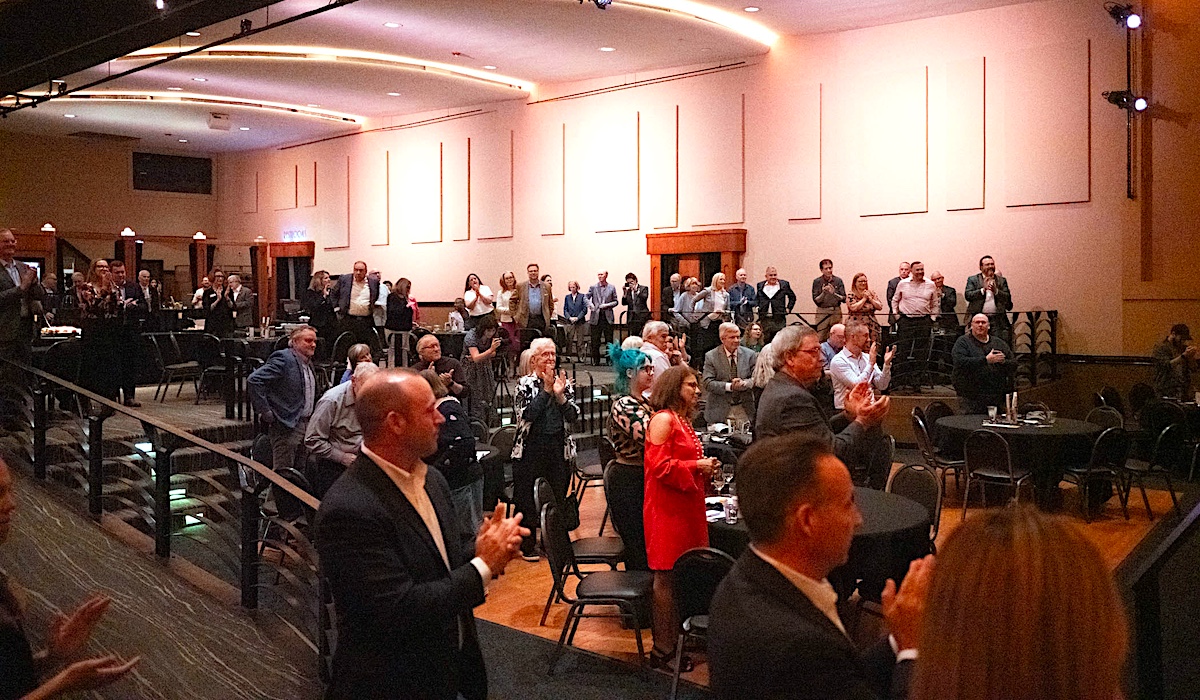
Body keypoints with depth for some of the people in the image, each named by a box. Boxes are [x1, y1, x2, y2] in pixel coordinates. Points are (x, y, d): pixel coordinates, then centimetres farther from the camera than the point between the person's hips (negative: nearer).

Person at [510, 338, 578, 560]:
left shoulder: (563, 382, 8)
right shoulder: (525, 383, -2)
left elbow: (573, 416, 1)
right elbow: (527, 414, -16)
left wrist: (560, 395, -13)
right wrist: (546, 390, -13)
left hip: (559, 447, 3)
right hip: (530, 448, -3)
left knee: (559, 497, 10)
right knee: (526, 498, 3)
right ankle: (527, 545, 17)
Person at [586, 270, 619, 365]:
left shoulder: (612, 288, 6)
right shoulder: (593, 287, 7)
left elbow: (615, 301, 7)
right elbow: (586, 298, 4)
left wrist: (607, 305, -9)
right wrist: (590, 305, -15)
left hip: (607, 316, 0)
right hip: (596, 316, 1)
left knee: (609, 340, 1)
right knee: (595, 340, 3)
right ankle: (595, 360, 12)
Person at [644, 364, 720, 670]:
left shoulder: (683, 420, 17)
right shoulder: (663, 419, -13)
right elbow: (659, 465, -20)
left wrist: (705, 469, 12)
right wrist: (696, 466, -16)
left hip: (686, 507, 9)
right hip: (667, 510, -9)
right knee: (666, 577, -3)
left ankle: (675, 639, 23)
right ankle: (663, 650, 5)